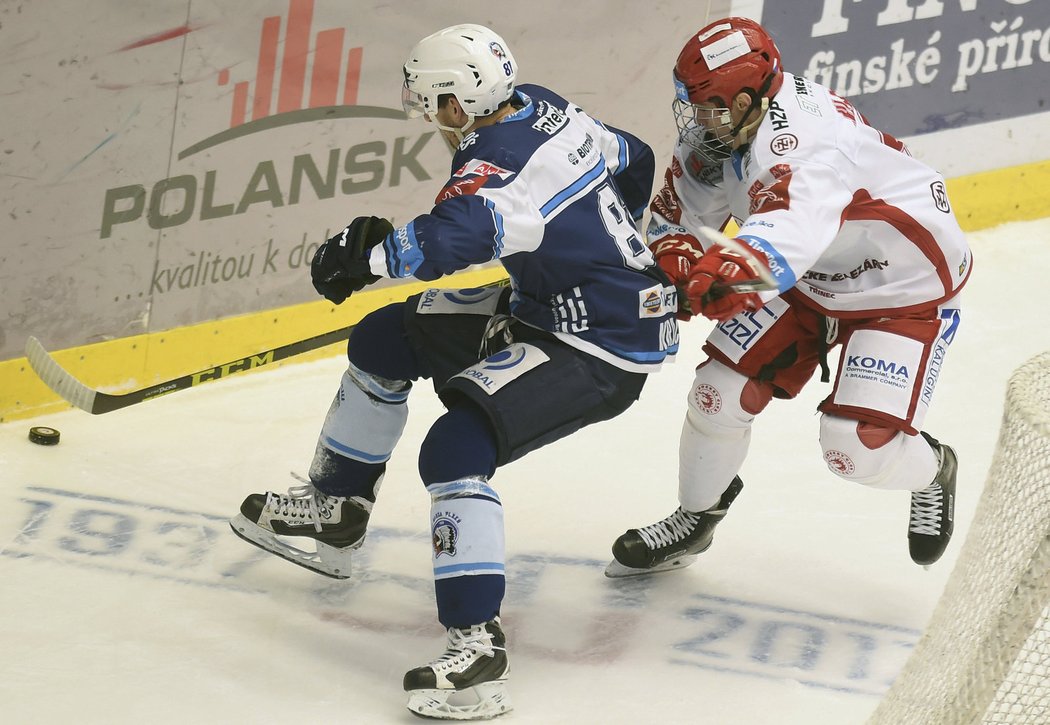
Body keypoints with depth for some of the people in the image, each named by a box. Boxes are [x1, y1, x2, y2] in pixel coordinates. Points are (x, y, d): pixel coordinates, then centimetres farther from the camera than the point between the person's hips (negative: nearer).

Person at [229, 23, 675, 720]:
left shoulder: (501, 167, -26)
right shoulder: (547, 110, 1)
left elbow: (452, 237, -46)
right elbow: (633, 161, 17)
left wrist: (362, 255, -29)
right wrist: (599, 249, 35)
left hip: (604, 349, -11)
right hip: (548, 306, 11)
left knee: (456, 446, -27)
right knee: (388, 338, 14)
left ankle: (479, 650, -28)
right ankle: (333, 513, 30)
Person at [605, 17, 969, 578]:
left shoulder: (802, 141, -39)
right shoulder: (721, 127, -13)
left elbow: (786, 235, -58)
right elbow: (679, 211, -3)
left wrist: (717, 273, -75)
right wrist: (677, 259, -26)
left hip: (905, 288, -8)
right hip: (810, 278, 8)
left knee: (858, 448, -16)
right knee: (721, 390, -1)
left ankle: (932, 471, 21)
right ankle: (695, 517, 25)